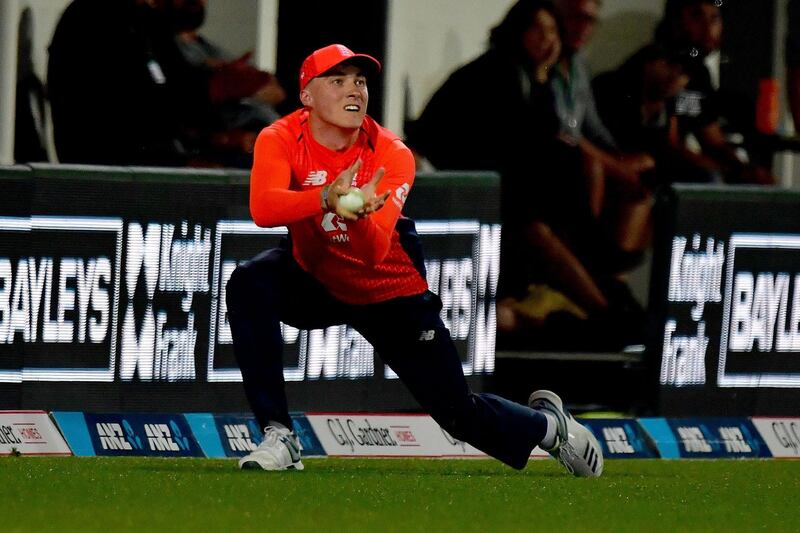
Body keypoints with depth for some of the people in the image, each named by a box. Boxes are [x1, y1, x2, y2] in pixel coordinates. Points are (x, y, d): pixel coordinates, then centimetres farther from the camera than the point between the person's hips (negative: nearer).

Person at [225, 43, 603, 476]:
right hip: (315, 284, 1)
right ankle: (278, 436, -26)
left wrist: (359, 216, -58)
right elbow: (263, 209, -41)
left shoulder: (392, 156, -23)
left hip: (390, 293, -1)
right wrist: (327, 198, -58)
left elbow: (374, 254, -35)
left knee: (460, 414, 1)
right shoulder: (280, 140, -20)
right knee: (249, 284, -32)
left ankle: (546, 424, 37)